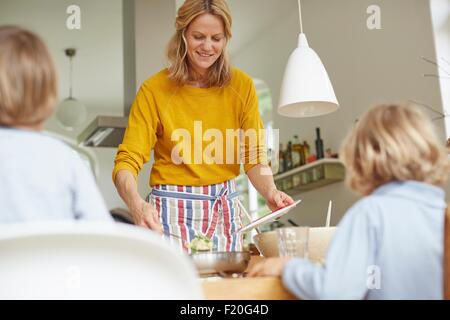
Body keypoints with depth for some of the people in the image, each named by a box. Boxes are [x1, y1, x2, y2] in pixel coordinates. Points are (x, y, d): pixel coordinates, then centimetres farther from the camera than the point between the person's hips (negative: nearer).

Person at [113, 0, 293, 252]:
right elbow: (127, 162, -15)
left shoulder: (242, 85, -2)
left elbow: (255, 156, -1)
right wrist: (138, 206, -34)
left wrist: (270, 191, -21)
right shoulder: (155, 90, -11)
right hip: (172, 212, -3)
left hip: (225, 209, 3)